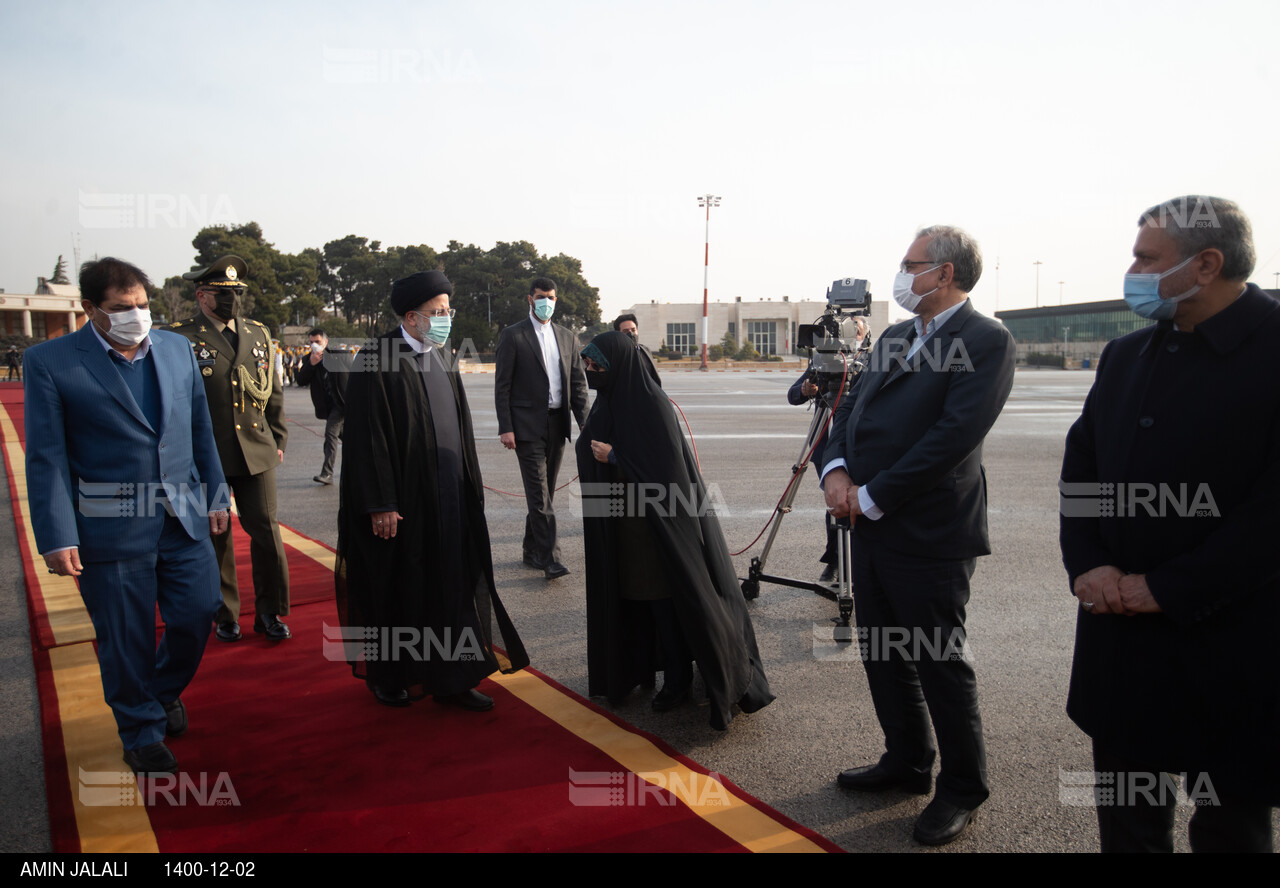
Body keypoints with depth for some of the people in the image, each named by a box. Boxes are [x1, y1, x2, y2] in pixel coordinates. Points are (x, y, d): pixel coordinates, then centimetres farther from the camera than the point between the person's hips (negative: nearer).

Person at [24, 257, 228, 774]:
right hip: (112, 528, -4)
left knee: (196, 616, 10)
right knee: (126, 639, 9)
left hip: (183, 518, 4)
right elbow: (46, 457, -7)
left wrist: (215, 496, 12)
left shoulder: (177, 349, 6)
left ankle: (163, 692, 41)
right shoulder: (50, 361, -7)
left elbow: (200, 430, 12)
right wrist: (57, 538, -10)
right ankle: (142, 732, 31)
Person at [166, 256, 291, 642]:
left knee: (267, 531, 3)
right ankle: (225, 615, 25)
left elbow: (273, 392, 15)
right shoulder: (180, 339, -3)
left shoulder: (258, 334, 10)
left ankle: (269, 611, 19)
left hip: (257, 452, 3)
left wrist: (277, 440, 12)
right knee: (215, 538, 9)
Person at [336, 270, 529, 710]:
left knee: (453, 585, 8)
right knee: (397, 588, 8)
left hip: (448, 495, 7)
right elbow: (367, 437, -15)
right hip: (402, 499, -6)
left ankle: (450, 678, 19)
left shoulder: (442, 360, 11)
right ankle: (387, 676, 28)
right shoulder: (376, 360, -12)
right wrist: (380, 504, -18)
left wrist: (470, 486, 14)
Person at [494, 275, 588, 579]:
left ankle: (532, 551, 25)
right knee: (539, 494, -9)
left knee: (545, 492, 12)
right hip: (527, 425, -5)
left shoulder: (567, 337, 13)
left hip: (557, 425, 5)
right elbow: (502, 385, -4)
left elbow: (578, 382, 12)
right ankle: (549, 558, -9)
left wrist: (584, 421, 1)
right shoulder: (513, 336, -2)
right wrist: (505, 427, -11)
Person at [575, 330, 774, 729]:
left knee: (665, 599, 0)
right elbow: (588, 451, 18)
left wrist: (614, 457, -20)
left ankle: (677, 681, 12)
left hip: (656, 521, -7)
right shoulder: (607, 403, 6)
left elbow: (665, 464, -20)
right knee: (629, 595, 13)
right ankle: (635, 665, 26)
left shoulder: (651, 404, -17)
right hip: (618, 524, 7)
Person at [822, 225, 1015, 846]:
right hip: (872, 528, 8)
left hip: (929, 535, -8)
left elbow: (955, 436, -20)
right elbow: (851, 410, 13)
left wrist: (873, 497, -18)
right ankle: (907, 762, 38)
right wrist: (835, 469, -7)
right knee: (882, 655, 18)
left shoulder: (985, 340, -10)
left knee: (940, 664, 4)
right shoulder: (894, 339, 16)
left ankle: (962, 790, 24)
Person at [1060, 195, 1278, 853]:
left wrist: (1167, 589, -17)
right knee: (1124, 811, 18)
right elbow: (1080, 465, 9)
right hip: (1118, 624, 6)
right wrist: (1087, 564, -5)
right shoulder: (1124, 355, 9)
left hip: (1227, 638, -5)